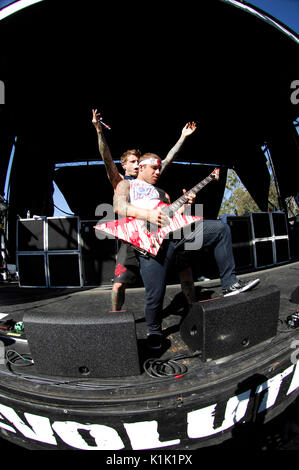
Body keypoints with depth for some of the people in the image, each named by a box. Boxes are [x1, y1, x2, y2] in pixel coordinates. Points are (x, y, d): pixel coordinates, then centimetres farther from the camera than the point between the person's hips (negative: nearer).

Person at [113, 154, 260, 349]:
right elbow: (119, 206, -4)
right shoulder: (126, 185, 18)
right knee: (155, 296, -7)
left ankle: (229, 283, 0)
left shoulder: (162, 193, 34)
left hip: (175, 230, 6)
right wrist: (147, 214, -17)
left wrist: (184, 206, 5)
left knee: (221, 228, -3)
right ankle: (154, 331, 24)